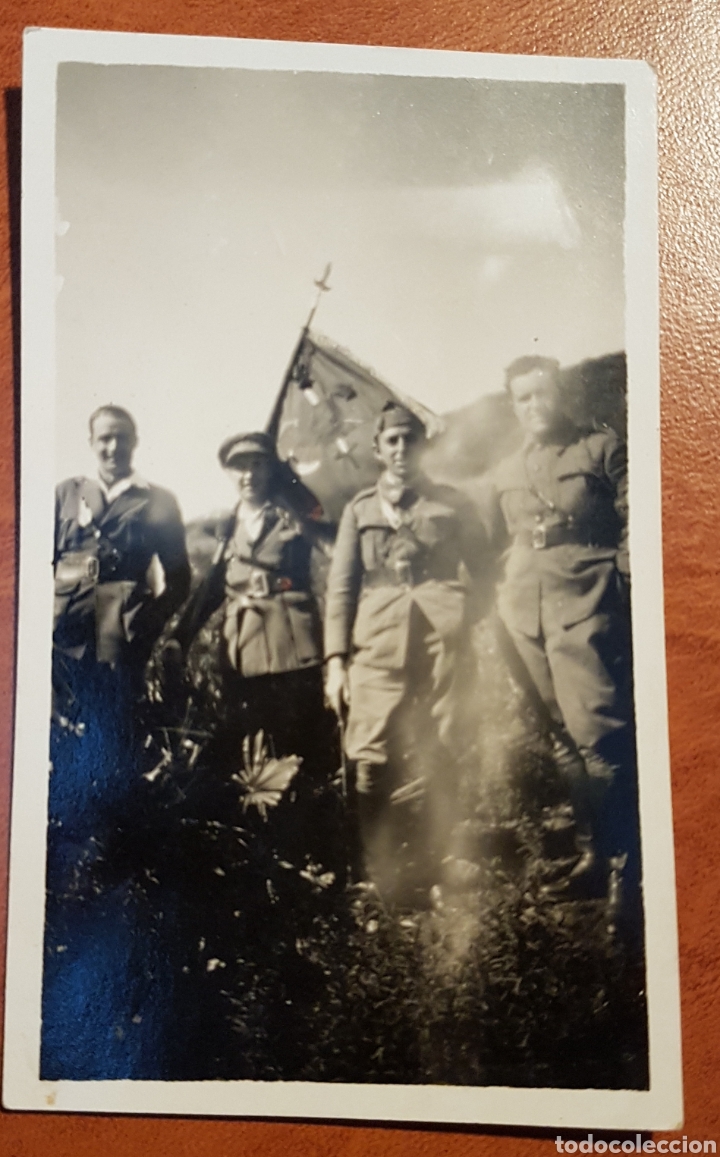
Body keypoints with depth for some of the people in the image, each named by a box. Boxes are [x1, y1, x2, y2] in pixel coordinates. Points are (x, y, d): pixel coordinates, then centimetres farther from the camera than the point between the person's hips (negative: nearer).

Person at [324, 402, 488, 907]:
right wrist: (336, 658, 2)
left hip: (444, 643, 0)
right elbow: (341, 586, 12)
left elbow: (480, 576, 13)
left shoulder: (453, 504, 16)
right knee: (373, 764, -7)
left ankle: (423, 879, 10)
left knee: (436, 763, -2)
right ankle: (380, 882, 5)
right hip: (376, 647, 1)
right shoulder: (359, 509, 18)